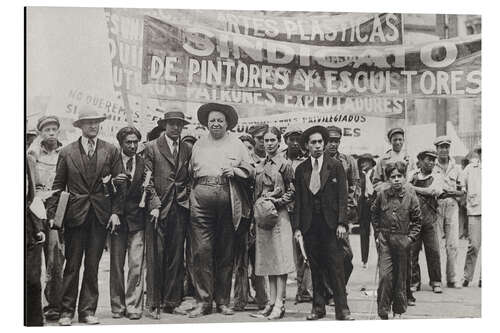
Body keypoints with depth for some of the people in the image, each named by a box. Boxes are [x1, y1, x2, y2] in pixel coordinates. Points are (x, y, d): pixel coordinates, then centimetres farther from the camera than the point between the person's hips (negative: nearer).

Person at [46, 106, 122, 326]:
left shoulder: (111, 151, 7)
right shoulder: (67, 152, 5)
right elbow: (58, 186, 5)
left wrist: (115, 211, -2)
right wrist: (52, 214, -1)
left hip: (101, 215, 1)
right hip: (74, 214, -1)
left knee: (93, 265, 6)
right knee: (72, 265, 1)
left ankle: (87, 310, 14)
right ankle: (66, 311, 10)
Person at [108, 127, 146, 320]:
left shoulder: (144, 163, 6)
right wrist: (113, 182, -18)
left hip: (137, 219, 0)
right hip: (116, 219, 0)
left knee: (136, 265, -5)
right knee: (116, 266, 6)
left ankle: (133, 307, 3)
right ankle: (118, 306, 17)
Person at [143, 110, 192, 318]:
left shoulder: (187, 150, 14)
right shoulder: (152, 148, 3)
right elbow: (147, 180, -2)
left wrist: (188, 199, 4)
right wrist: (155, 205, -10)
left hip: (180, 208, 3)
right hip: (158, 207, -3)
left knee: (176, 257, 6)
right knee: (155, 257, -3)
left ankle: (172, 302, 14)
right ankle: (154, 304, 5)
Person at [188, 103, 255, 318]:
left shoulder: (236, 143, 15)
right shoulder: (199, 144, 20)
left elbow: (251, 170, 11)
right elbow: (190, 172, 18)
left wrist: (234, 171, -7)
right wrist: (190, 193, 5)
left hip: (228, 201, 0)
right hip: (201, 199, 1)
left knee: (226, 252, 4)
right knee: (201, 251, -6)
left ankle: (223, 301, 13)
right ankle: (203, 301, 0)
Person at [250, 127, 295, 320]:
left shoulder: (284, 165, -3)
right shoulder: (259, 166, 14)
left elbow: (292, 192, -3)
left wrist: (276, 202, -13)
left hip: (278, 215, -6)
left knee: (280, 259, -6)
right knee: (268, 260, 8)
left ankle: (280, 304, -3)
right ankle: (272, 302, 14)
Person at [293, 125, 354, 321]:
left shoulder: (336, 166, 4)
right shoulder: (301, 170, 10)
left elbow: (342, 196, 0)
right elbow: (298, 200, 9)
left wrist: (341, 223, -10)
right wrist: (297, 227, 2)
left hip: (330, 223, -2)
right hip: (309, 225, 2)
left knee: (336, 267, -4)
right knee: (315, 268, 7)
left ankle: (342, 310, 1)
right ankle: (318, 308, 15)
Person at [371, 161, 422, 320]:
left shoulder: (410, 195, -5)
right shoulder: (382, 193, -2)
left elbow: (416, 220, 4)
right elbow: (374, 214, 12)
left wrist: (410, 238, -4)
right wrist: (377, 234, 7)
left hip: (402, 240, 0)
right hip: (385, 240, 0)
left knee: (400, 277, 8)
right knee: (385, 275, -8)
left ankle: (398, 310, 24)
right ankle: (383, 312, 2)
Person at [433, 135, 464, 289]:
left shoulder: (456, 168, 12)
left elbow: (462, 191, 13)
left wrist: (452, 192, -6)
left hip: (452, 206, 3)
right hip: (435, 207, -2)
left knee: (453, 244, 0)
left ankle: (452, 278, 8)